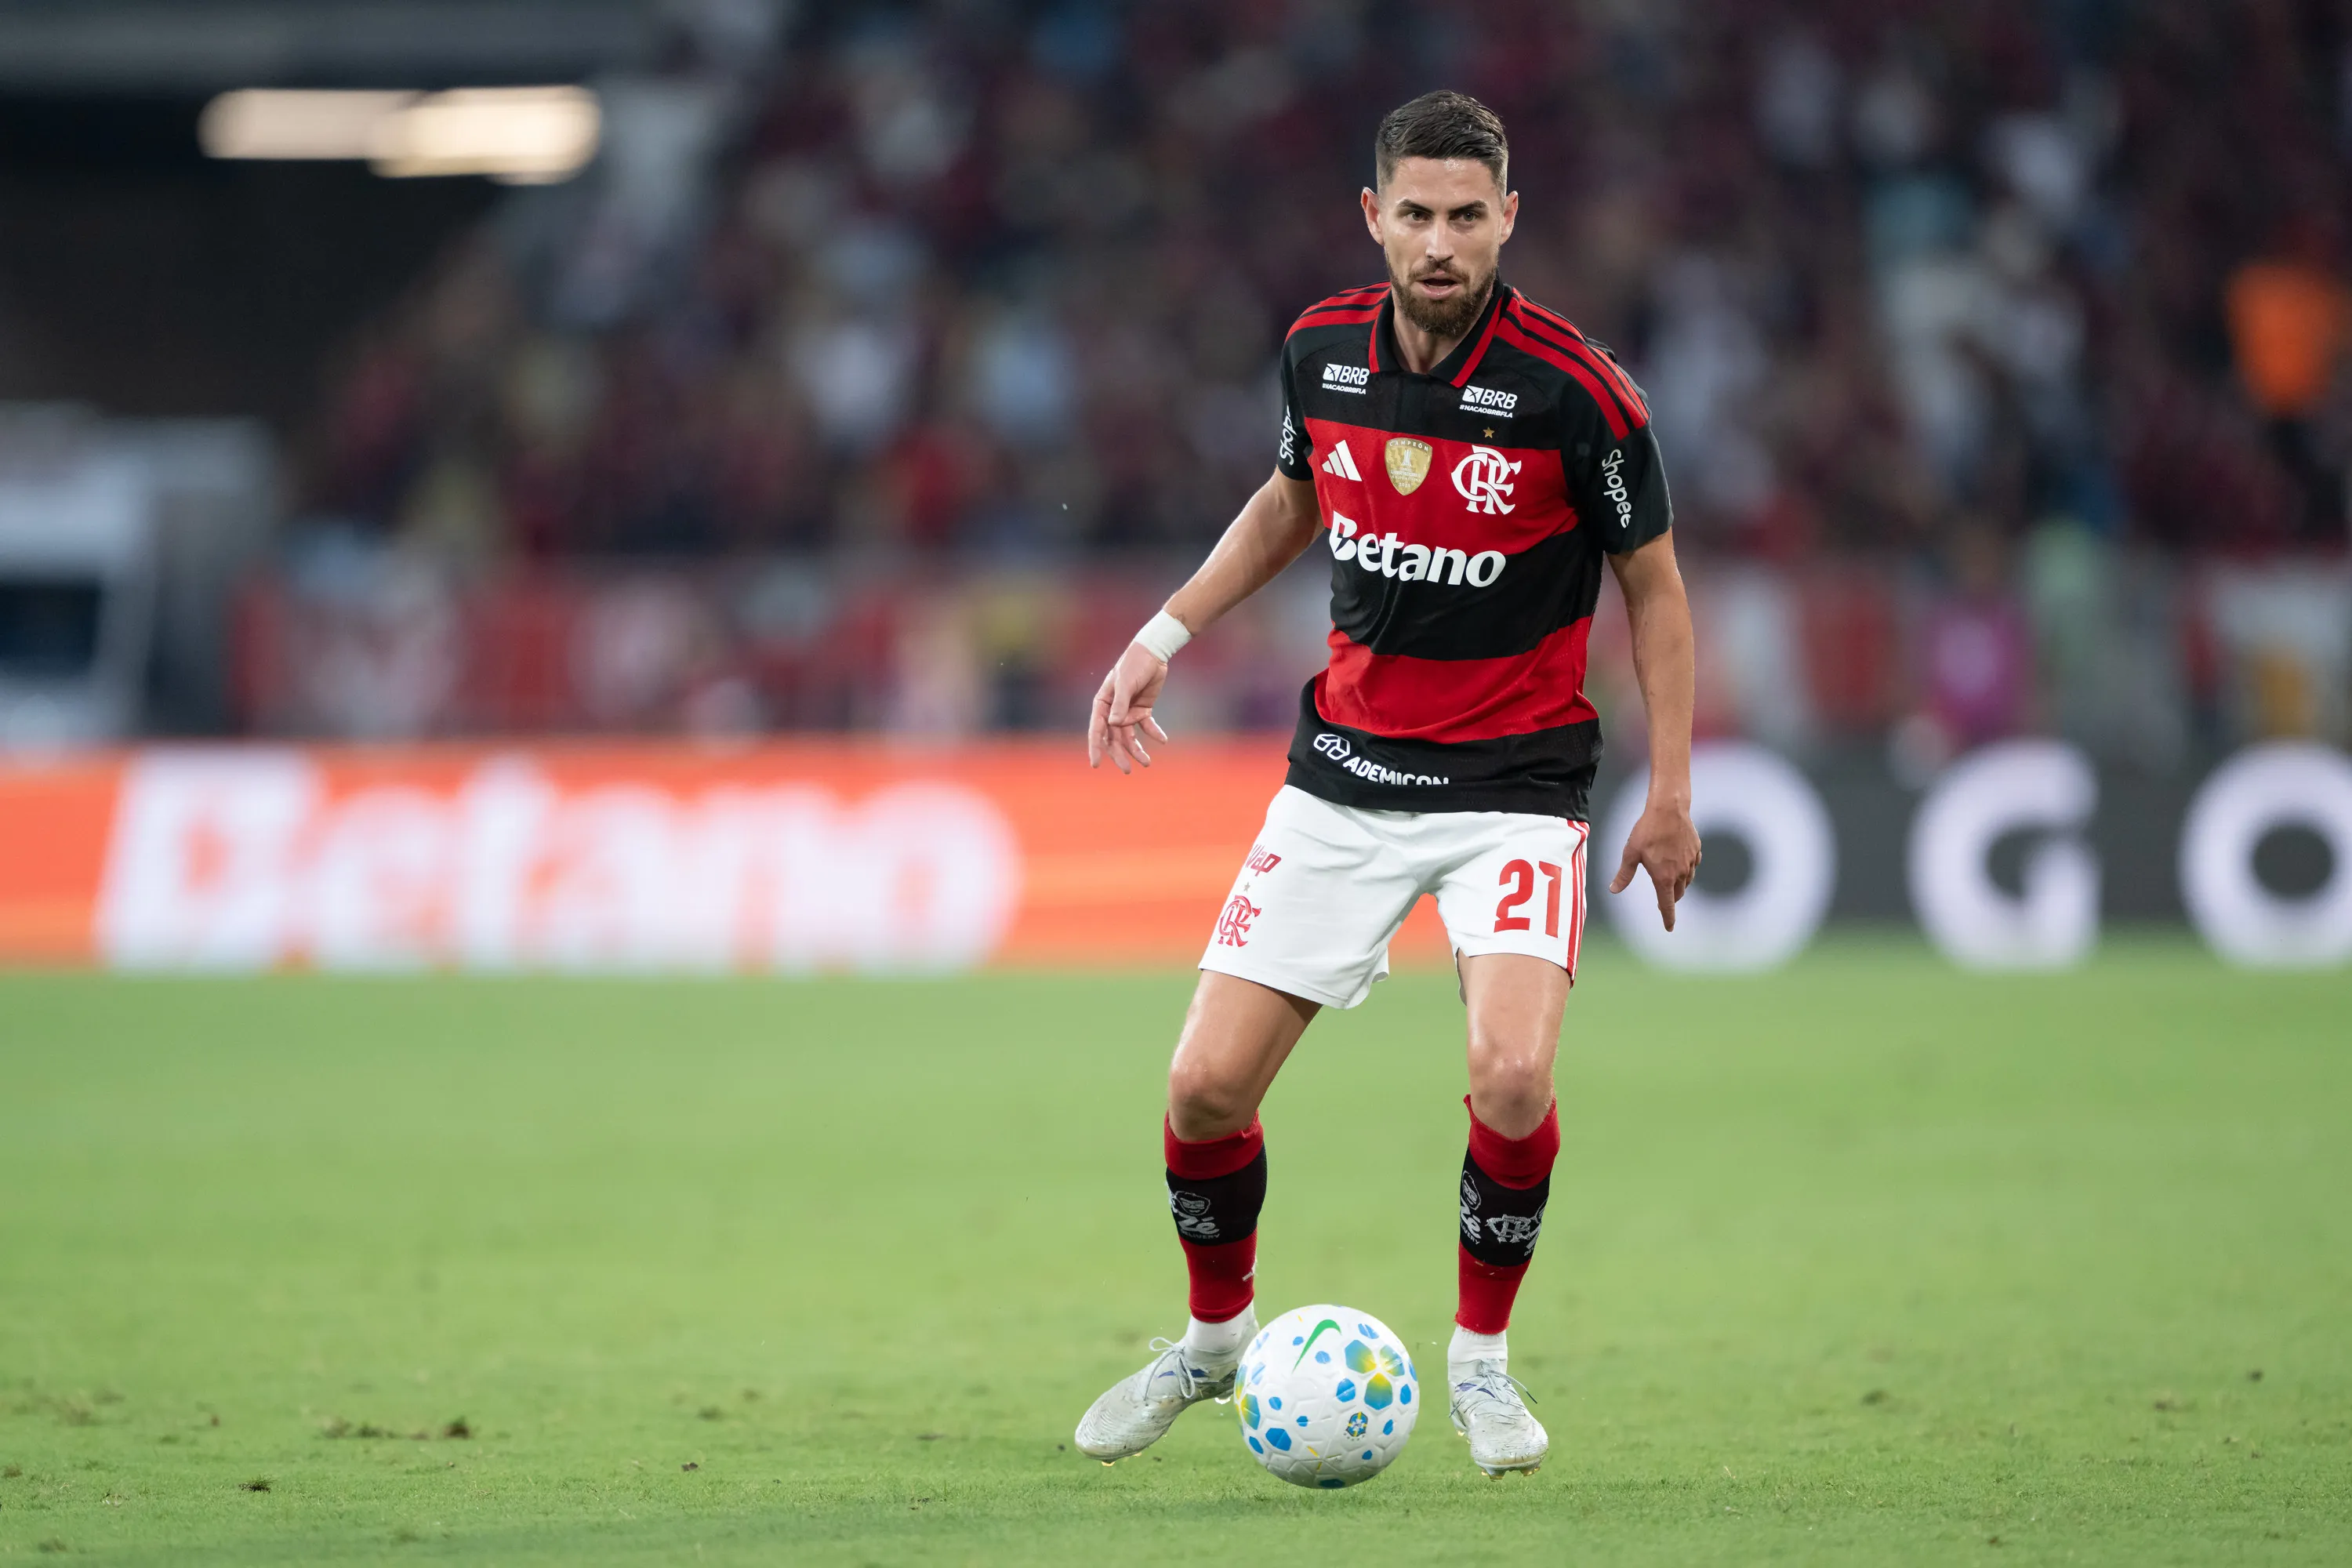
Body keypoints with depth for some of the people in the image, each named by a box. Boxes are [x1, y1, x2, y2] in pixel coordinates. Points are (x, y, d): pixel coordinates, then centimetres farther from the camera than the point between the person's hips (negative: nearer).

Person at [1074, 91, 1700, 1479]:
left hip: (1514, 781, -4)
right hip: (1345, 775, 4)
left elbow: (1653, 585, -3)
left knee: (1512, 1078, -25)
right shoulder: (1325, 351, -3)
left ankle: (1483, 1354, 2)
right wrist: (1169, 634, 10)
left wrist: (1671, 794, -5)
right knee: (1206, 1088, -2)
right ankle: (1216, 1337, 26)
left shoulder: (1574, 388, -15)